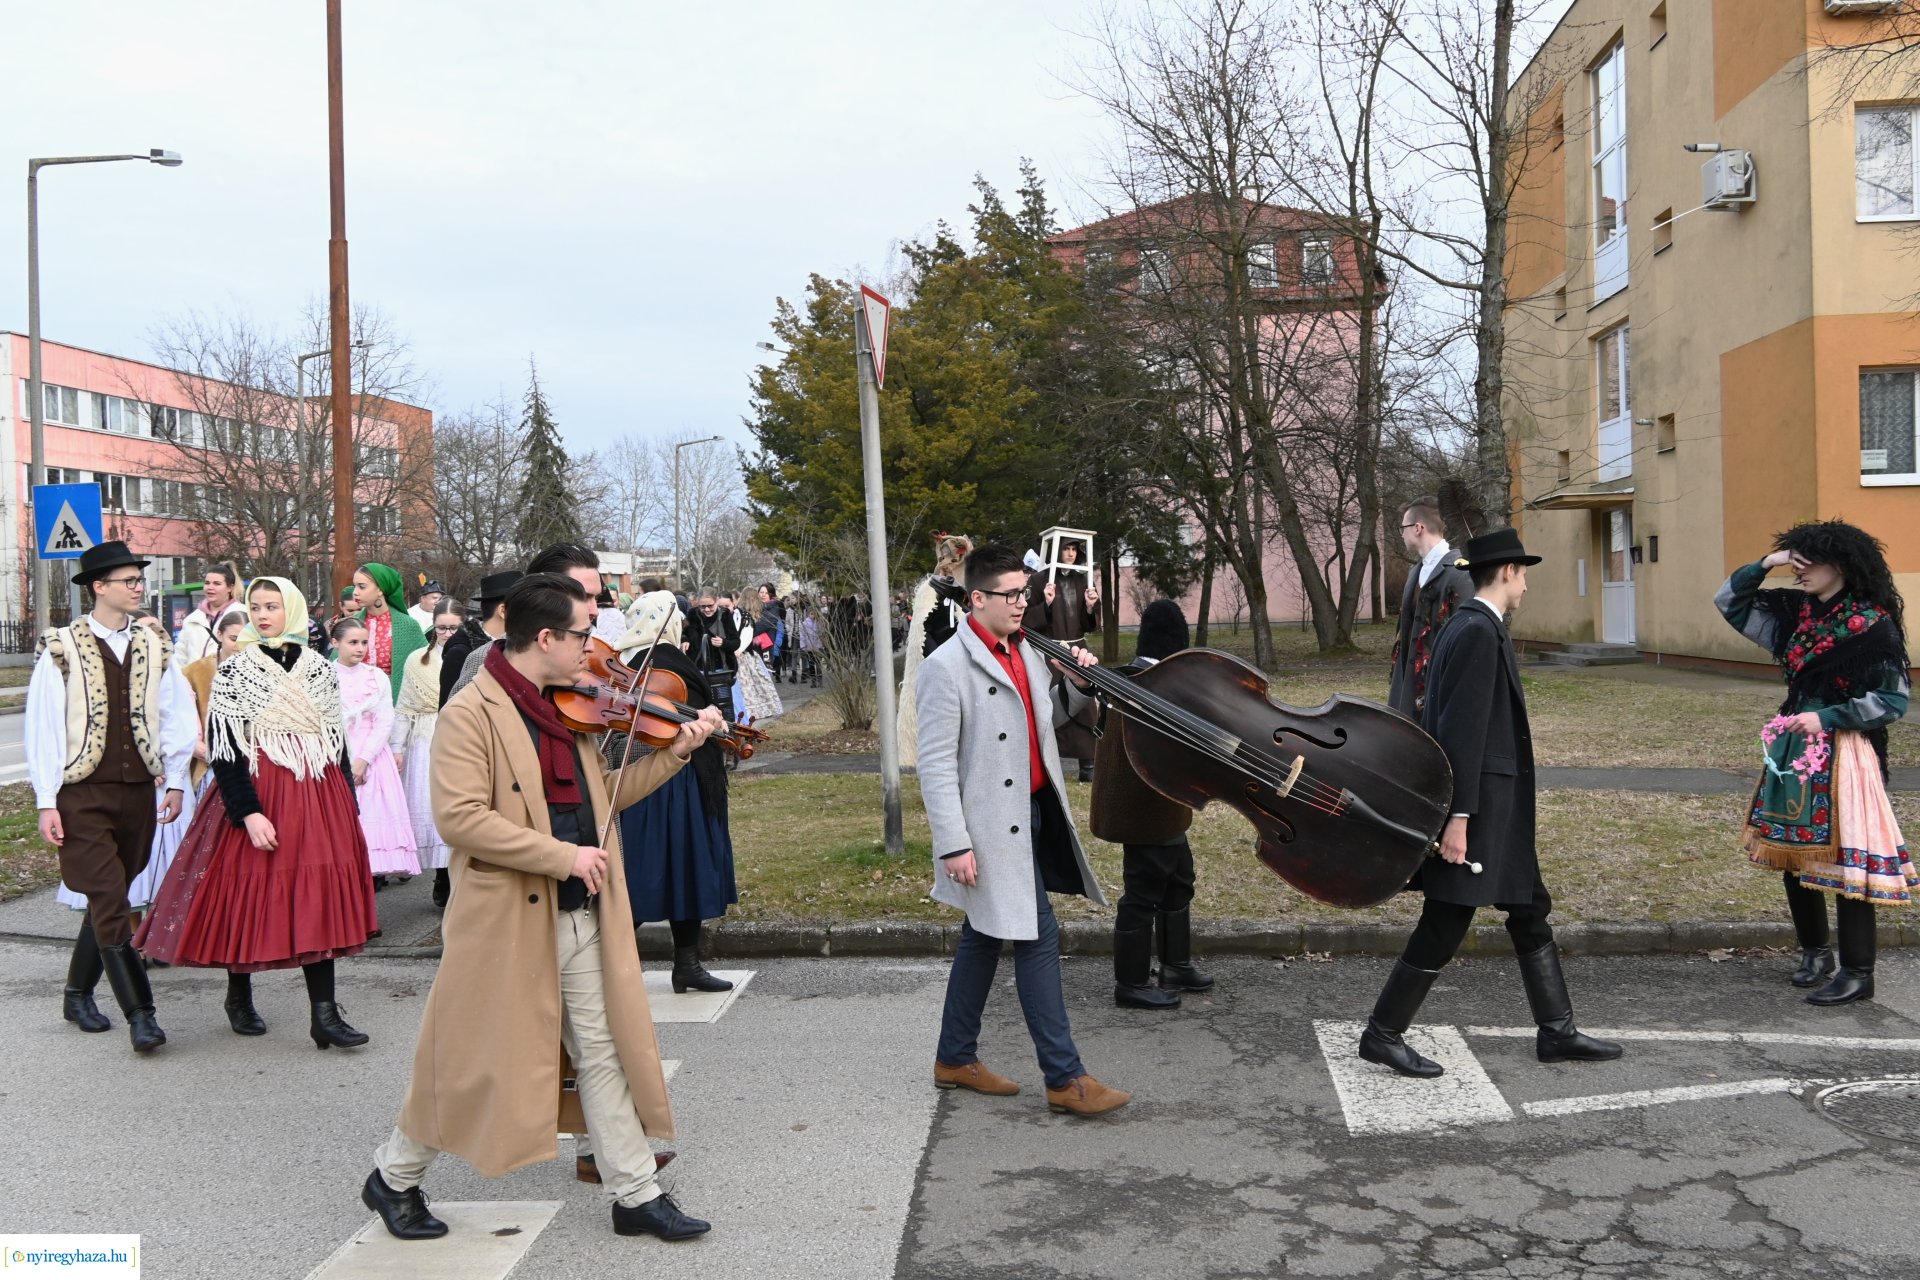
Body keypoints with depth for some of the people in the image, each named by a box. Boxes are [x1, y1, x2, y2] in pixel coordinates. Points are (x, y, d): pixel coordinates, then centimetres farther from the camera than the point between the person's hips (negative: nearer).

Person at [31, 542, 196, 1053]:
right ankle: (140, 1014, -7)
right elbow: (42, 728, -4)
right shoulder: (61, 648, -4)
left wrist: (175, 782, 6)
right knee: (111, 905, -8)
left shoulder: (154, 646, 8)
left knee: (109, 899, 12)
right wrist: (47, 802, -7)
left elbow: (178, 716, 11)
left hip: (139, 792, 4)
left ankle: (78, 994, 29)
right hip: (84, 794, -4)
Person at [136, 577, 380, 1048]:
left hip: (318, 797, 3)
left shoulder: (319, 668, 8)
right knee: (248, 895, 4)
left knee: (319, 899, -1)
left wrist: (347, 802, 10)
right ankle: (239, 996, 27)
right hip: (256, 795, -3)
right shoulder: (234, 671, -2)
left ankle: (324, 1013, 0)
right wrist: (248, 811, -17)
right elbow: (222, 749, -8)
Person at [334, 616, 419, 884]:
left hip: (371, 755, 2)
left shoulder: (377, 677, 6)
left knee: (373, 810, -3)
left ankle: (373, 871, 1)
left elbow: (384, 723, 0)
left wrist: (363, 760, -11)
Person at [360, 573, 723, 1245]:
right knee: (470, 1060, 8)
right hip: (506, 918, -7)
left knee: (605, 1051, 10)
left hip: (581, 916, 7)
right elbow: (459, 817, -24)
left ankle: (637, 1196, 20)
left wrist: (676, 753, 6)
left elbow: (602, 795, 16)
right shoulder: (471, 712, -14)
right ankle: (393, 1179, 31)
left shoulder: (568, 710, 10)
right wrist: (562, 856, -24)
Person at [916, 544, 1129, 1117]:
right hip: (992, 825, -8)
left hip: (1032, 813, 8)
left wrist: (1075, 683, 4)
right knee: (1038, 938, -6)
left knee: (984, 936, 16)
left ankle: (955, 1059, 29)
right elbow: (935, 763, -17)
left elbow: (1044, 716, 24)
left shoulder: (1024, 650, 10)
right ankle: (1065, 1078, 4)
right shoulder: (947, 666, -15)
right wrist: (954, 845, -21)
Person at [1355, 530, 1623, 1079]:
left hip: (1498, 810, 10)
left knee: (1531, 911, 16)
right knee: (1443, 928, -2)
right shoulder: (1479, 632, -17)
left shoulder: (1467, 627, 13)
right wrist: (1457, 818, -23)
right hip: (1478, 807, -10)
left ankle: (1556, 1032, 26)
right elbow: (1460, 731, -22)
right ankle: (1382, 1034, 9)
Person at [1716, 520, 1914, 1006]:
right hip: (1794, 748, 7)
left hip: (1844, 754, -7)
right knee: (1792, 853, 13)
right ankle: (1815, 950, 29)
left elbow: (1893, 700, -11)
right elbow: (1730, 602, 13)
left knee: (1845, 859, -5)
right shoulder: (1794, 613, 6)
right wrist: (1764, 565, -1)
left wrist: (1827, 717, -16)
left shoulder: (1873, 625, -12)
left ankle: (1857, 974, 5)